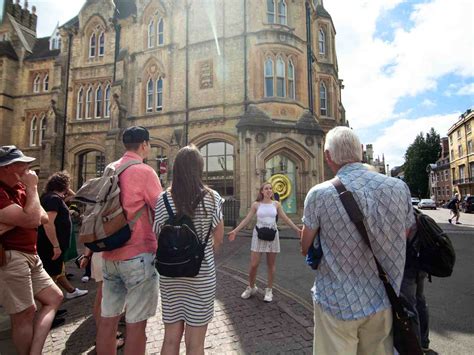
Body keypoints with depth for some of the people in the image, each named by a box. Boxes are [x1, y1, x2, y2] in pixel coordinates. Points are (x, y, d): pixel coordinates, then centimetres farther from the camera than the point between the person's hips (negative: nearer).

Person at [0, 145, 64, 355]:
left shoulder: (19, 188, 10)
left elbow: (43, 217, 5)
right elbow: (32, 220, -25)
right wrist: (32, 188, -15)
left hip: (29, 256, 9)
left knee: (54, 297, 13)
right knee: (25, 315, 2)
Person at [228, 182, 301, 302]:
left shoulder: (276, 204, 3)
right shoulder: (256, 204, -1)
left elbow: (285, 219, 8)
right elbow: (247, 219, 0)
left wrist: (297, 229, 3)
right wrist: (235, 231, -7)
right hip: (258, 235, -1)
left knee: (271, 264, 8)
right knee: (254, 264, -1)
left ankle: (269, 290, 23)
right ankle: (251, 287, 22)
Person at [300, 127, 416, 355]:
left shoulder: (319, 194, -18)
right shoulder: (399, 188, -8)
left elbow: (305, 249, -5)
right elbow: (405, 239, 7)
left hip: (337, 304, -3)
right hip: (381, 302, 3)